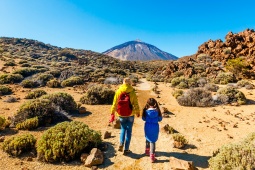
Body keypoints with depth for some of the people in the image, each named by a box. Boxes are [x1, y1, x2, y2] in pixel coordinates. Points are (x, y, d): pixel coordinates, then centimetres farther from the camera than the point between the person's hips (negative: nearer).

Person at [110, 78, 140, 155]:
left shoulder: (118, 91, -4)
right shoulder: (132, 92, -8)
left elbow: (115, 103, -2)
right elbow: (135, 103, -4)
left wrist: (112, 113, 5)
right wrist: (137, 112, 11)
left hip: (121, 114, 2)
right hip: (130, 114, -1)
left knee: (123, 129, 21)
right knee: (129, 131, 10)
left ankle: (121, 144, 3)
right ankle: (126, 149, 15)